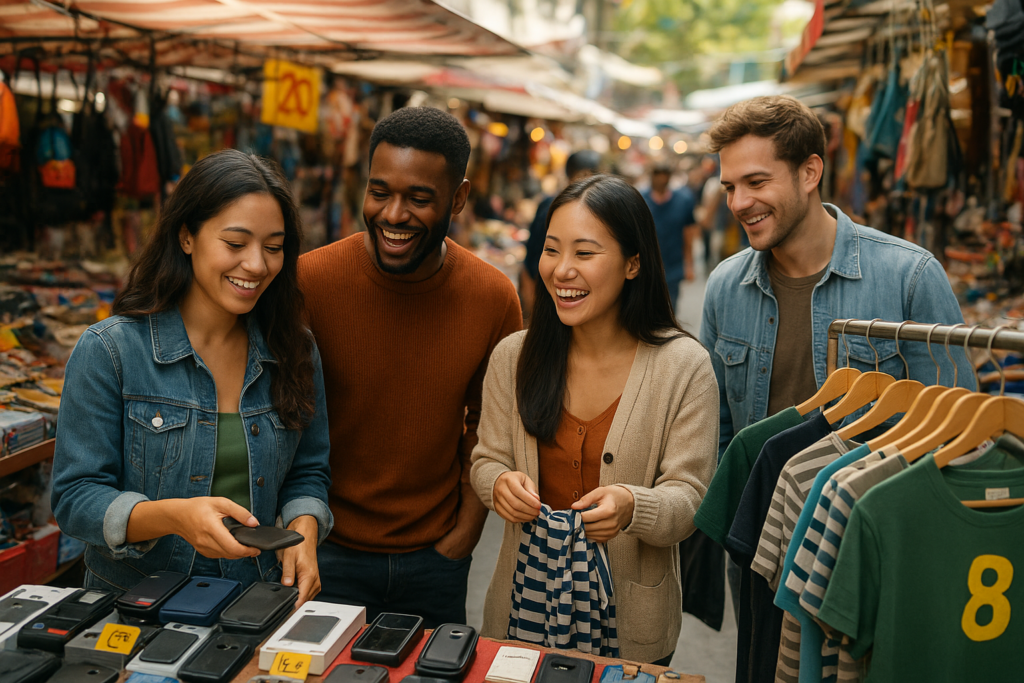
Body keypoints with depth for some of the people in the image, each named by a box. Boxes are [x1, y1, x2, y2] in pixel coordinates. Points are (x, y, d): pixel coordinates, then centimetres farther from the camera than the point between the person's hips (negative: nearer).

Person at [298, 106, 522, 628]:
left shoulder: (494, 297, -9)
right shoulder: (310, 279, -16)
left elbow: (484, 424, 4)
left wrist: (465, 532, -2)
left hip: (436, 557, 2)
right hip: (329, 550, -2)